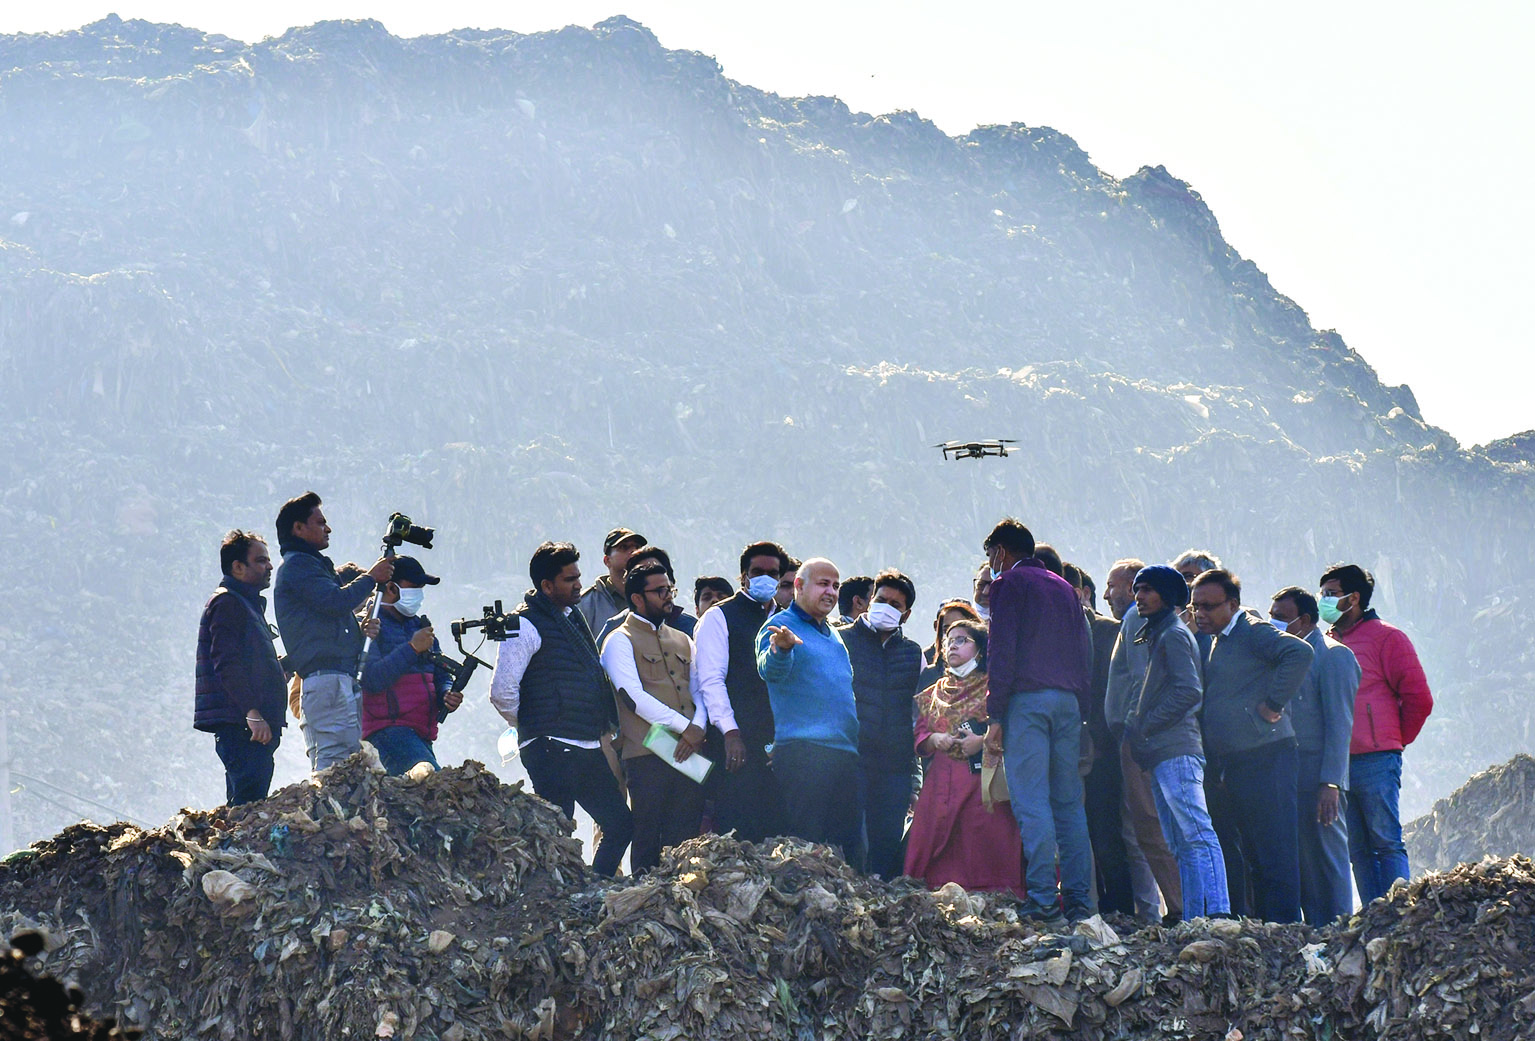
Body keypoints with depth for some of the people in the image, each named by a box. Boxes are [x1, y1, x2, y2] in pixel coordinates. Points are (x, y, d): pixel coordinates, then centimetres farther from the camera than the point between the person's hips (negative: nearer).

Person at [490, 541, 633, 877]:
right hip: (552, 750, -9)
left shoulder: (573, 616, 17)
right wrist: (532, 728, -2)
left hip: (588, 748, 9)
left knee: (620, 824, 10)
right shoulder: (525, 625, -9)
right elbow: (502, 692, -16)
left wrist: (605, 727, 19)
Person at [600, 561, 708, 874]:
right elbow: (633, 696, -10)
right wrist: (683, 727, -14)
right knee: (649, 838, -5)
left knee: (686, 837, 2)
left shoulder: (682, 640, 22)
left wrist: (698, 728, -6)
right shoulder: (620, 641, 2)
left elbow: (699, 690, 15)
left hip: (689, 752, 5)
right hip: (647, 754, -5)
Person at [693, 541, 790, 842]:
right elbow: (711, 680, -6)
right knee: (737, 832, -10)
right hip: (737, 742, -5)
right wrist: (730, 732, -17)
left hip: (776, 745, 5)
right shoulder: (719, 617, 3)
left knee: (773, 830, 0)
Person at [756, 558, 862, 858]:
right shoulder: (781, 627, -3)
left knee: (847, 842, 6)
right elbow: (770, 671, -23)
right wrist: (781, 649, -46)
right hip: (802, 752, -8)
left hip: (846, 752, 8)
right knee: (805, 844, -10)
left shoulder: (833, 635, 22)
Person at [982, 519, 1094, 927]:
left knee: (1032, 803, -9)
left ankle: (1044, 903, -16)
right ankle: (1079, 901, 3)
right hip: (1069, 701, 6)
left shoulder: (1008, 583, 1)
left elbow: (1002, 651, -8)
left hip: (1026, 699, -6)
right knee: (1069, 804, 7)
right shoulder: (1064, 588, 21)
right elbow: (1083, 653, 19)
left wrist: (995, 715, -9)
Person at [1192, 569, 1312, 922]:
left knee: (1272, 851, -7)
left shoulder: (1253, 632, -8)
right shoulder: (1215, 641, 19)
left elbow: (1299, 652, -25)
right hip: (1223, 766, 9)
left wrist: (1274, 705, -20)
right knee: (1231, 851, 10)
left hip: (1263, 757, -9)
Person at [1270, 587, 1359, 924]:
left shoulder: (1333, 656, -6)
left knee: (1326, 859, -5)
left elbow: (1339, 725, -12)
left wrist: (1330, 783, -17)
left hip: (1317, 780, -8)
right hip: (1284, 778, 8)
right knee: (1300, 862, 8)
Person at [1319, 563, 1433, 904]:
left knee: (1386, 843, -7)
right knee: (1358, 850, 5)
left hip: (1375, 761, -6)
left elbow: (1418, 697, -3)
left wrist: (1399, 740, 4)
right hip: (1337, 762, 6)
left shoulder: (1386, 638, 0)